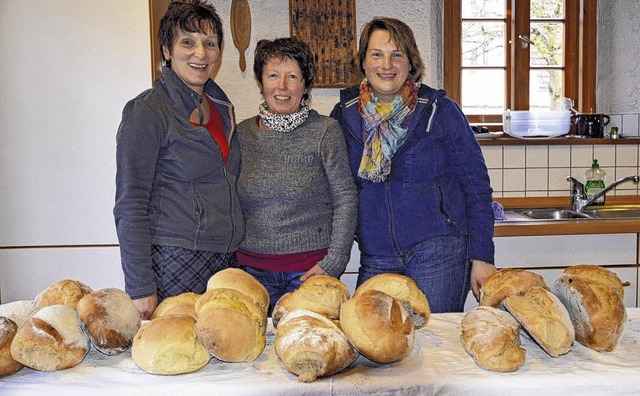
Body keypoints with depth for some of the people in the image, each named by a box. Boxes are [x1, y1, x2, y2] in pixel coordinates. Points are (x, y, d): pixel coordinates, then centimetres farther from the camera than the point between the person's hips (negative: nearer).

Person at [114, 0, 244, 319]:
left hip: (225, 259, 6)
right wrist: (140, 287, -15)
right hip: (174, 262, -6)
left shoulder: (222, 107, 12)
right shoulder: (147, 111, -8)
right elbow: (130, 206, -11)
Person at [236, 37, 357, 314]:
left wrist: (333, 263, -8)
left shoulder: (325, 131, -3)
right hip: (254, 268, 3)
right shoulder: (242, 133, 6)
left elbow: (346, 198, -3)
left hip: (311, 268, -2)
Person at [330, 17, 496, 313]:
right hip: (375, 260, 3)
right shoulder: (344, 114, 6)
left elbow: (476, 186, 1)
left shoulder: (441, 111, -1)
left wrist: (481, 257, -3)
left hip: (438, 253, -2)